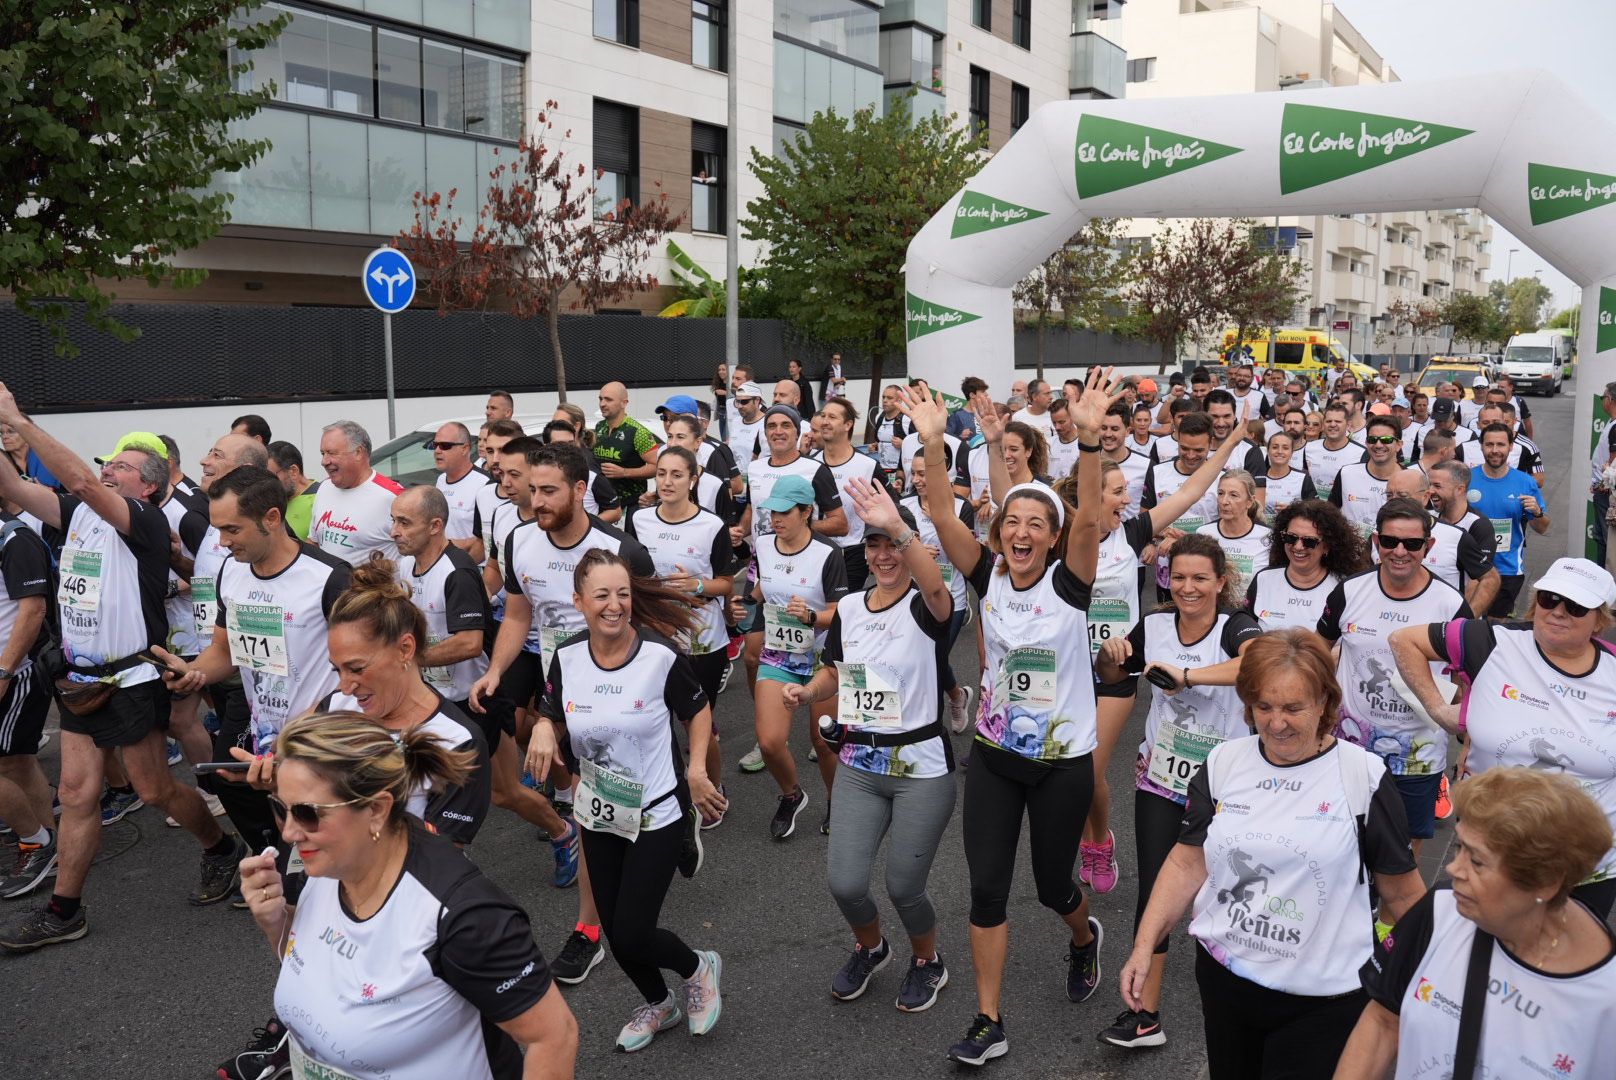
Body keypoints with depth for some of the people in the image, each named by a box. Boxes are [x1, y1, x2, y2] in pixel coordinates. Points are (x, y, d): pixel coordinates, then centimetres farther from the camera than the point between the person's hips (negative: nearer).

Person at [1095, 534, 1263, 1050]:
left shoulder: (1234, 626, -17)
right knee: (1153, 886, 0)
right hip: (1160, 778, 3)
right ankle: (1146, 1011, 8)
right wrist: (1110, 654, -11)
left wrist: (1187, 675, -47)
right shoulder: (1153, 626, -4)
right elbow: (1111, 677, 12)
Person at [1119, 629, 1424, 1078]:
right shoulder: (1223, 763, -1)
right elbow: (1188, 862, 1)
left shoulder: (1363, 776, -10)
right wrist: (1144, 946, -5)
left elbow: (1401, 890, -2)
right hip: (1223, 976, 4)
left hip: (1322, 995, -4)